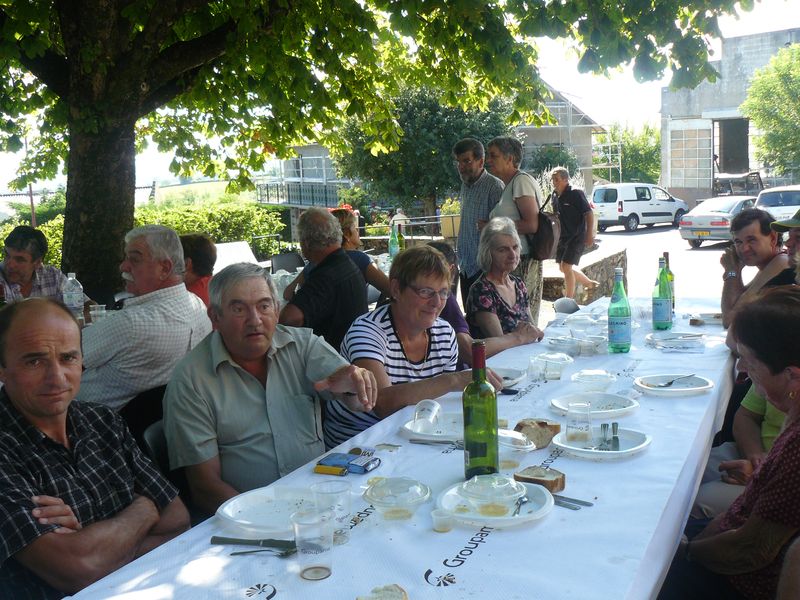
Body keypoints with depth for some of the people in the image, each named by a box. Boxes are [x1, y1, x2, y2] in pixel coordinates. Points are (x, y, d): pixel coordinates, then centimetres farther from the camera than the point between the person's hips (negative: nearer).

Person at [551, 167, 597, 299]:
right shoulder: (556, 197, 8)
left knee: (566, 265, -14)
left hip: (577, 236, -9)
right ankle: (589, 283, 35)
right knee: (563, 267, 14)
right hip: (564, 237, 9)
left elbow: (589, 214, -16)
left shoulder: (576, 193, -14)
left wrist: (589, 235, -20)